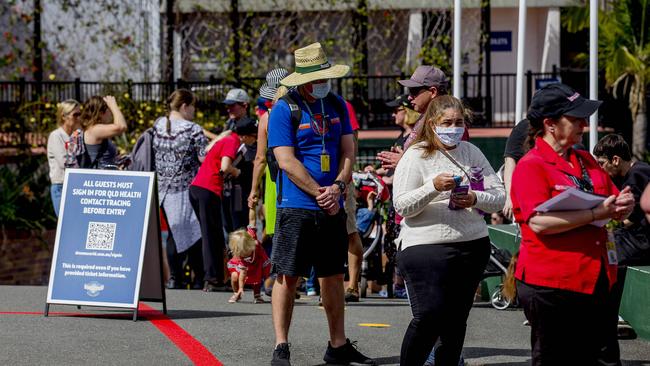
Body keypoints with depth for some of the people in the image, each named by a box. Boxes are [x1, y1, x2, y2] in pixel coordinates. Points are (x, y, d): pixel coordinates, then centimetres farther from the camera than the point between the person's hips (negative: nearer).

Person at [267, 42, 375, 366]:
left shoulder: (336, 105, 11)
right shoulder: (284, 109, -7)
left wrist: (337, 187, -10)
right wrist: (320, 193, -15)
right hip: (296, 207, -6)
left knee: (333, 275, 11)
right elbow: (287, 161, -13)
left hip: (332, 207, 6)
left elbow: (348, 151, 8)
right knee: (287, 276, -4)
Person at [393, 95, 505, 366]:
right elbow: (402, 206, -10)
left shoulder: (471, 153, 11)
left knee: (456, 320, 9)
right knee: (429, 318, -13)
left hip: (472, 246, 5)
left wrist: (475, 199, -12)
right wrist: (434, 187, -23)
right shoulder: (416, 156, -3)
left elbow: (499, 197, 8)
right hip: (426, 248, -5)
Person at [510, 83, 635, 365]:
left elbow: (616, 204, 23)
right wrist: (597, 213, -23)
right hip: (550, 285, -7)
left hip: (594, 281, 7)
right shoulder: (531, 166, -9)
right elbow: (539, 222, -22)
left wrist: (622, 205, -3)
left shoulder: (585, 160, 15)